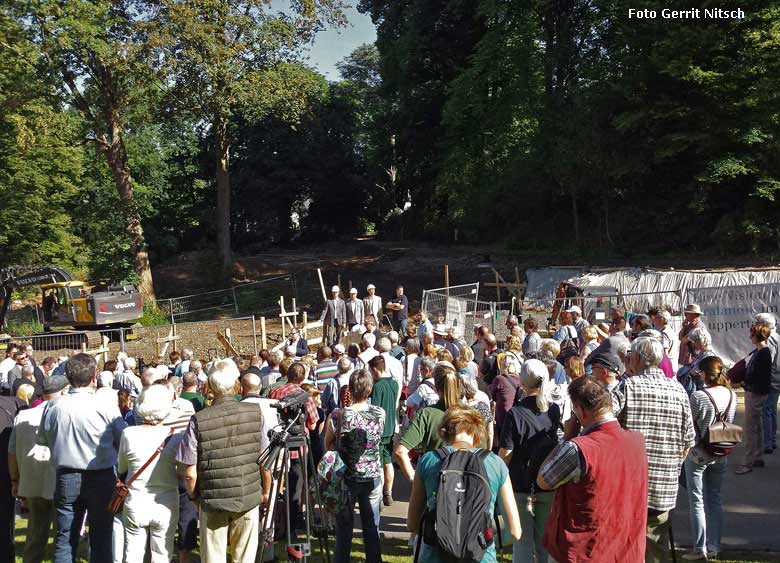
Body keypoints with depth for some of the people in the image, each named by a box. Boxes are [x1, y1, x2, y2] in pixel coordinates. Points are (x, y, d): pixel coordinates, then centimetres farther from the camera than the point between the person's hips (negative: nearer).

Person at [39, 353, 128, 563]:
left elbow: (42, 439, 8)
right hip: (101, 478, -2)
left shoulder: (53, 407, -7)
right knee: (101, 537, 9)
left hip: (66, 478, 2)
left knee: (65, 538, 11)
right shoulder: (107, 407, -16)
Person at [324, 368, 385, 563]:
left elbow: (328, 446, -1)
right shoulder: (380, 414, -9)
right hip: (372, 476, 2)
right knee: (372, 527, 15)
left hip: (345, 477, -2)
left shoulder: (337, 416, -15)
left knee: (344, 527, 11)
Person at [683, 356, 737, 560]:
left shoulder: (698, 397, -22)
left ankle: (700, 548, 11)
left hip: (697, 455, -5)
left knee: (697, 502, 5)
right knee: (714, 499, 15)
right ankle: (714, 547, 21)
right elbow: (730, 423, 6)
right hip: (720, 456, 5)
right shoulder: (731, 395, -5)